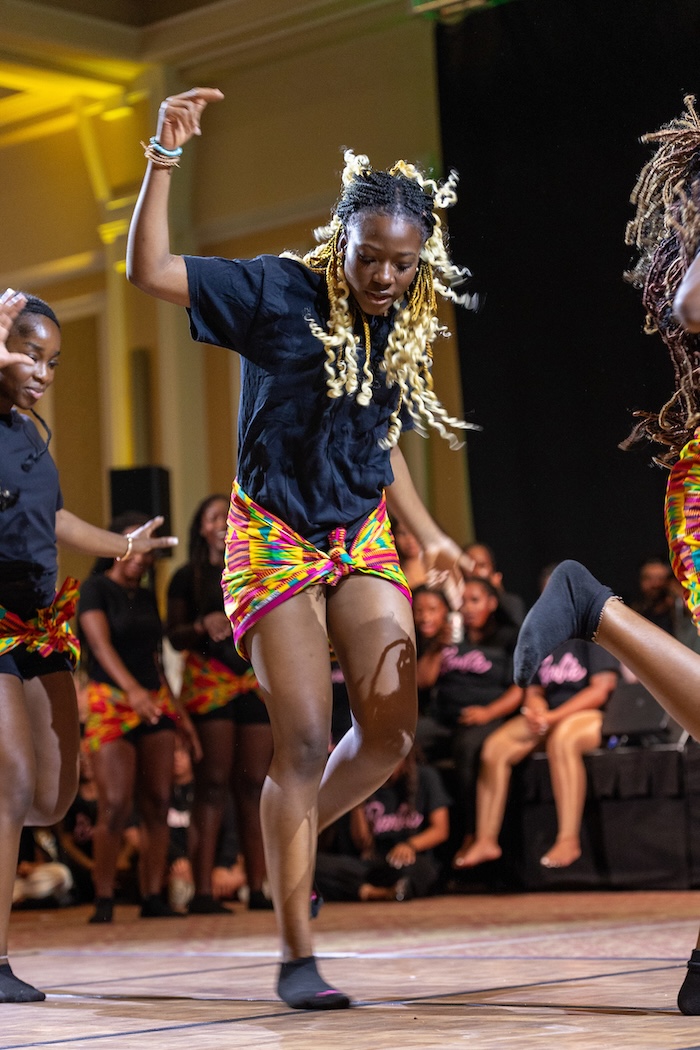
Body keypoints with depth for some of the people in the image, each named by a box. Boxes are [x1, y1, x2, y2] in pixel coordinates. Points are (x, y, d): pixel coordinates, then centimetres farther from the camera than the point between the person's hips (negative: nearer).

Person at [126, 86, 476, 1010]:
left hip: (363, 536, 5)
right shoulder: (280, 291, -11)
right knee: (305, 742, -9)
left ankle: (288, 844, 25)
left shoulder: (404, 328, 6)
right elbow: (149, 270, -19)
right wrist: (166, 156, -25)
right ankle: (297, 958, -1)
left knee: (392, 731, -4)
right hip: (275, 537, -5)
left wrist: (428, 535, 16)